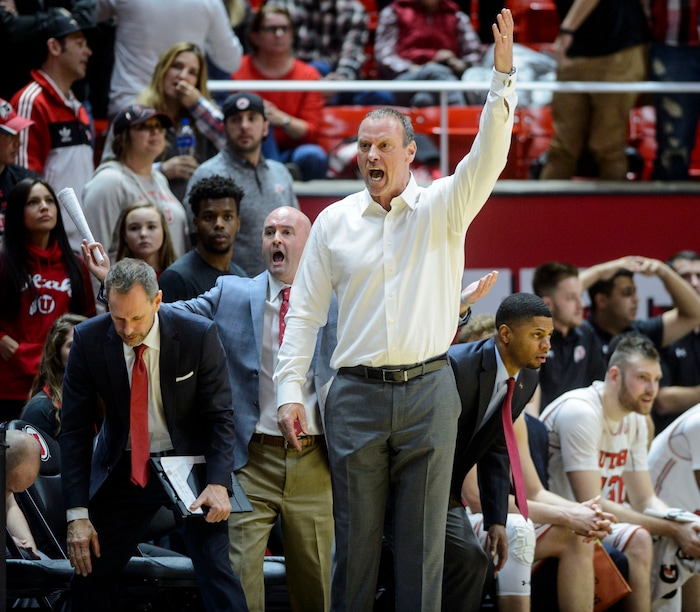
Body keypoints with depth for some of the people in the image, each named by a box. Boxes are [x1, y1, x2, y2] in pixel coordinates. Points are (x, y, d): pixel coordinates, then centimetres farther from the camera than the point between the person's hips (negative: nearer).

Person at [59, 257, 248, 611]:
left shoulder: (198, 336, -17)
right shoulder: (89, 340, -12)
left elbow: (220, 416, -9)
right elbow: (75, 429, -8)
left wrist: (218, 484, -24)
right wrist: (77, 514, -12)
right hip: (123, 470, 2)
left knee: (215, 568, -14)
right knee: (89, 573, 2)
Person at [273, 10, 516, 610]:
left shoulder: (442, 209, 4)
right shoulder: (334, 222, 8)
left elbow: (488, 157, -12)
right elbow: (305, 312, 9)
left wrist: (503, 76, -25)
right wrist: (290, 391, 1)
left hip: (428, 390, -1)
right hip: (357, 396, 1)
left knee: (423, 539, 2)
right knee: (355, 538, 2)